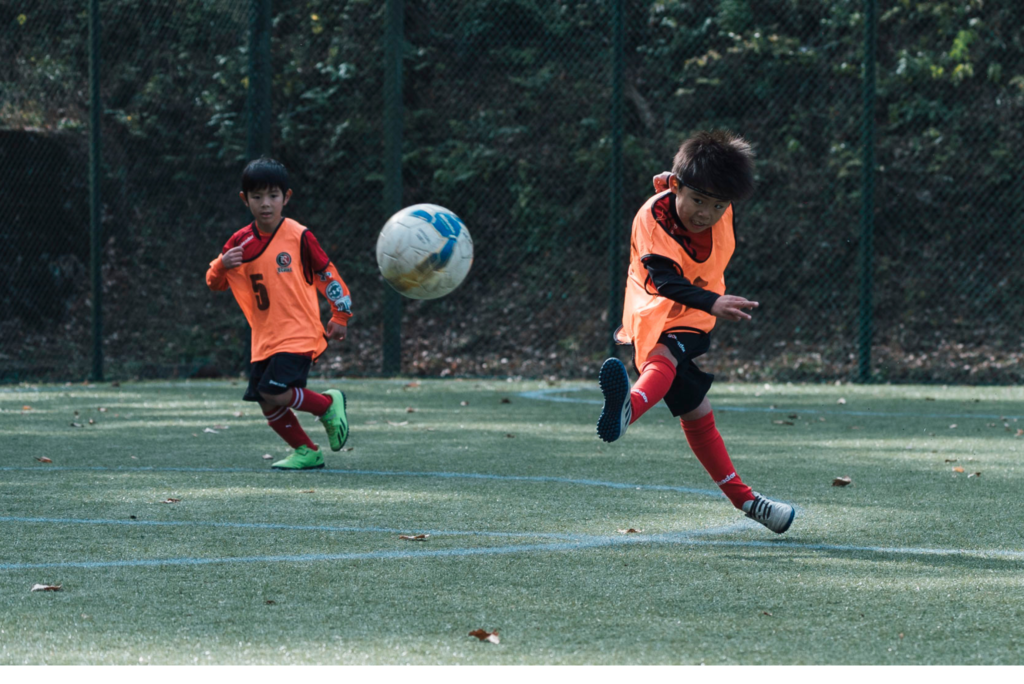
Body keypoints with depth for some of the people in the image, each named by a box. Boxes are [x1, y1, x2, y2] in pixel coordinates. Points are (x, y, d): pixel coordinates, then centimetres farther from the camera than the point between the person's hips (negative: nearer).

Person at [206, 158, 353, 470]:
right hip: (264, 337, 6)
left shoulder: (299, 237, -8)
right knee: (268, 406, 3)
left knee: (274, 394, -20)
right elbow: (214, 283, 10)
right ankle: (306, 453, 21)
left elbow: (326, 274, 3)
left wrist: (340, 315, 8)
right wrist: (222, 264, -12)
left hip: (298, 333, -6)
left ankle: (328, 404, 5)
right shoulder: (241, 242, 5)